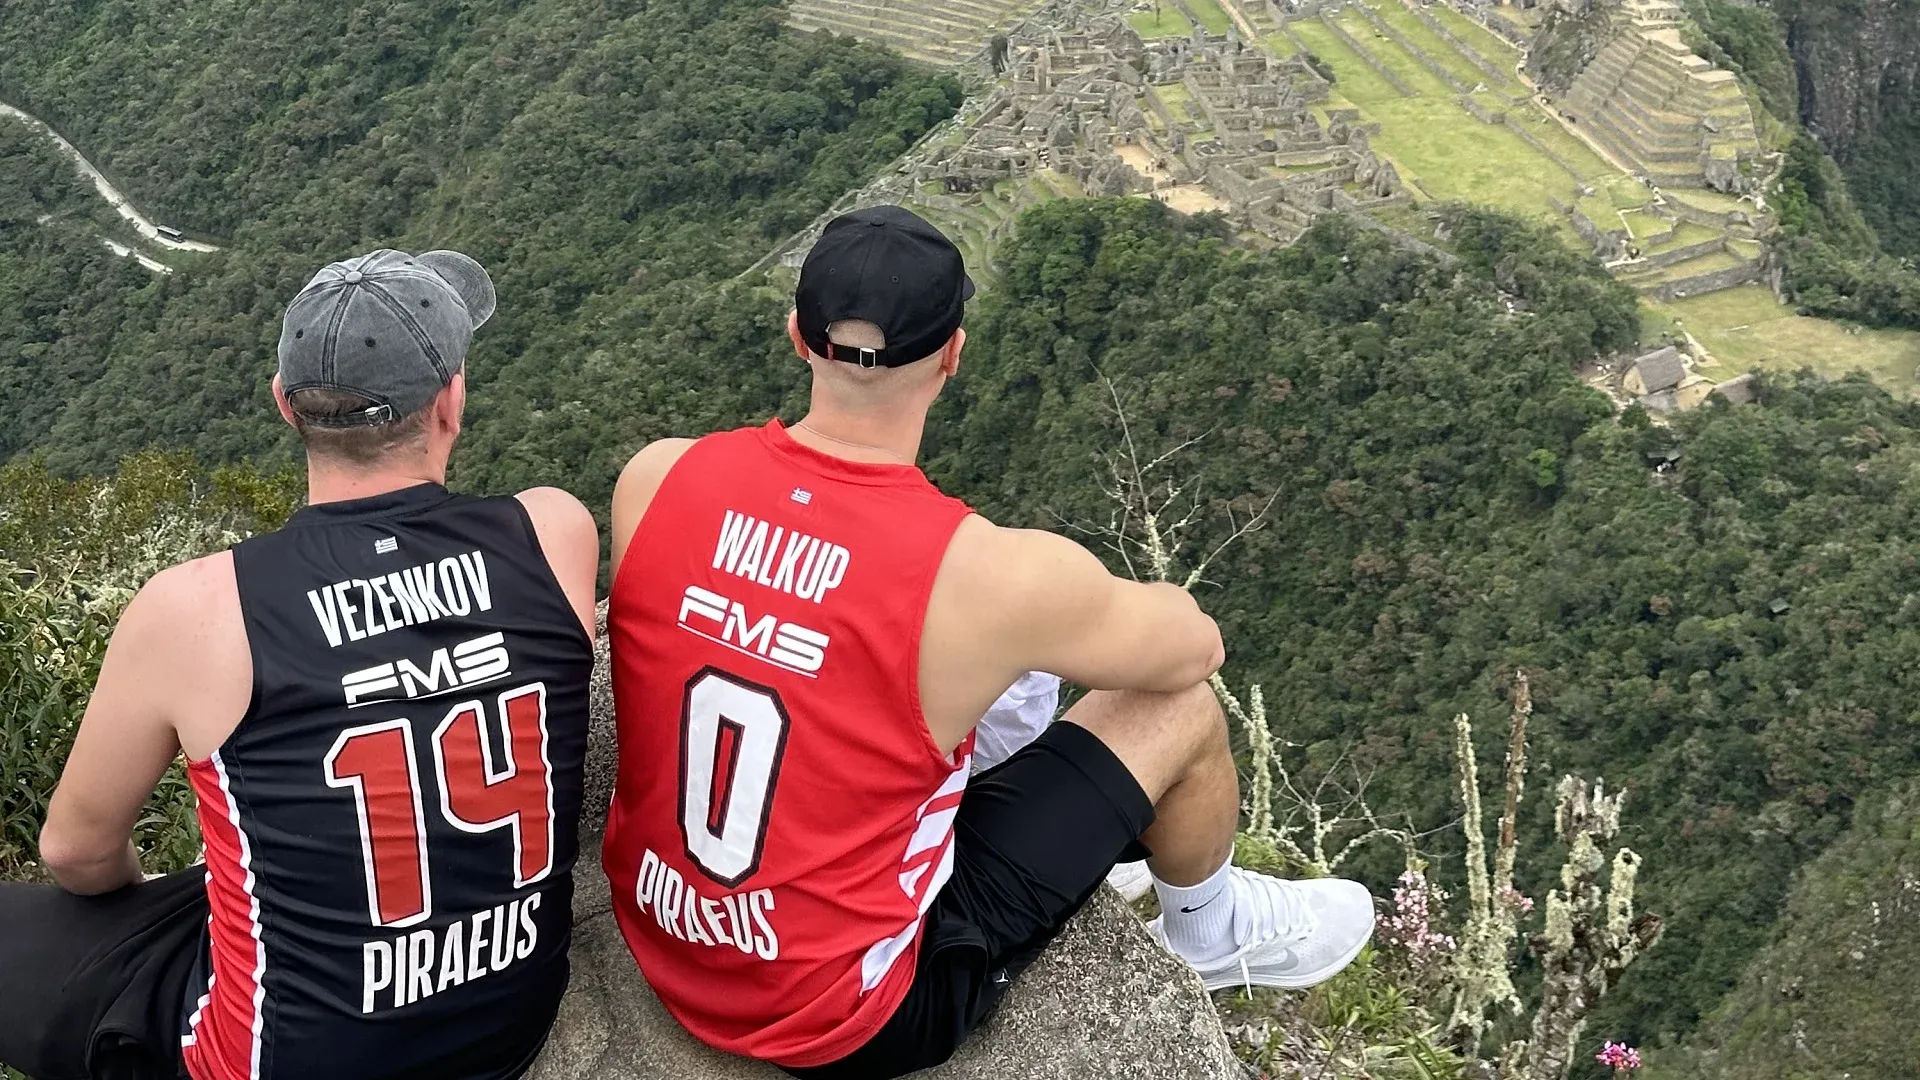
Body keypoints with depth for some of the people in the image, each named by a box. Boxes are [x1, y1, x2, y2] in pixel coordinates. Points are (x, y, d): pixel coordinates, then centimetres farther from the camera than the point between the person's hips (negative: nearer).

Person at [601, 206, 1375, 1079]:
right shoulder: (993, 574, -26)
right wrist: (1057, 619, 16)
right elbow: (1196, 646, -5)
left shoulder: (656, 478, -13)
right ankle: (1215, 932, 37)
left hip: (654, 937, 6)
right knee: (1181, 708, 6)